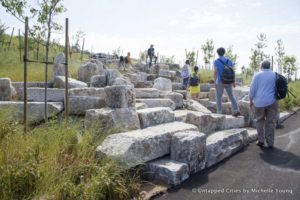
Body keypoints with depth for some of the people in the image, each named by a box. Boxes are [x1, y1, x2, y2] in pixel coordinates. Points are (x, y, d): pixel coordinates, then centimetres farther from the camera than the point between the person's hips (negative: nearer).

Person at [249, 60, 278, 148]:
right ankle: (270, 143, 10)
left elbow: (252, 89, -5)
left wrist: (251, 100, 4)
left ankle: (261, 140, 13)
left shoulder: (257, 75, -2)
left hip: (260, 102, -1)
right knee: (271, 122, 8)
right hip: (272, 101, 2)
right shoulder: (275, 75, 6)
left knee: (260, 120, 15)